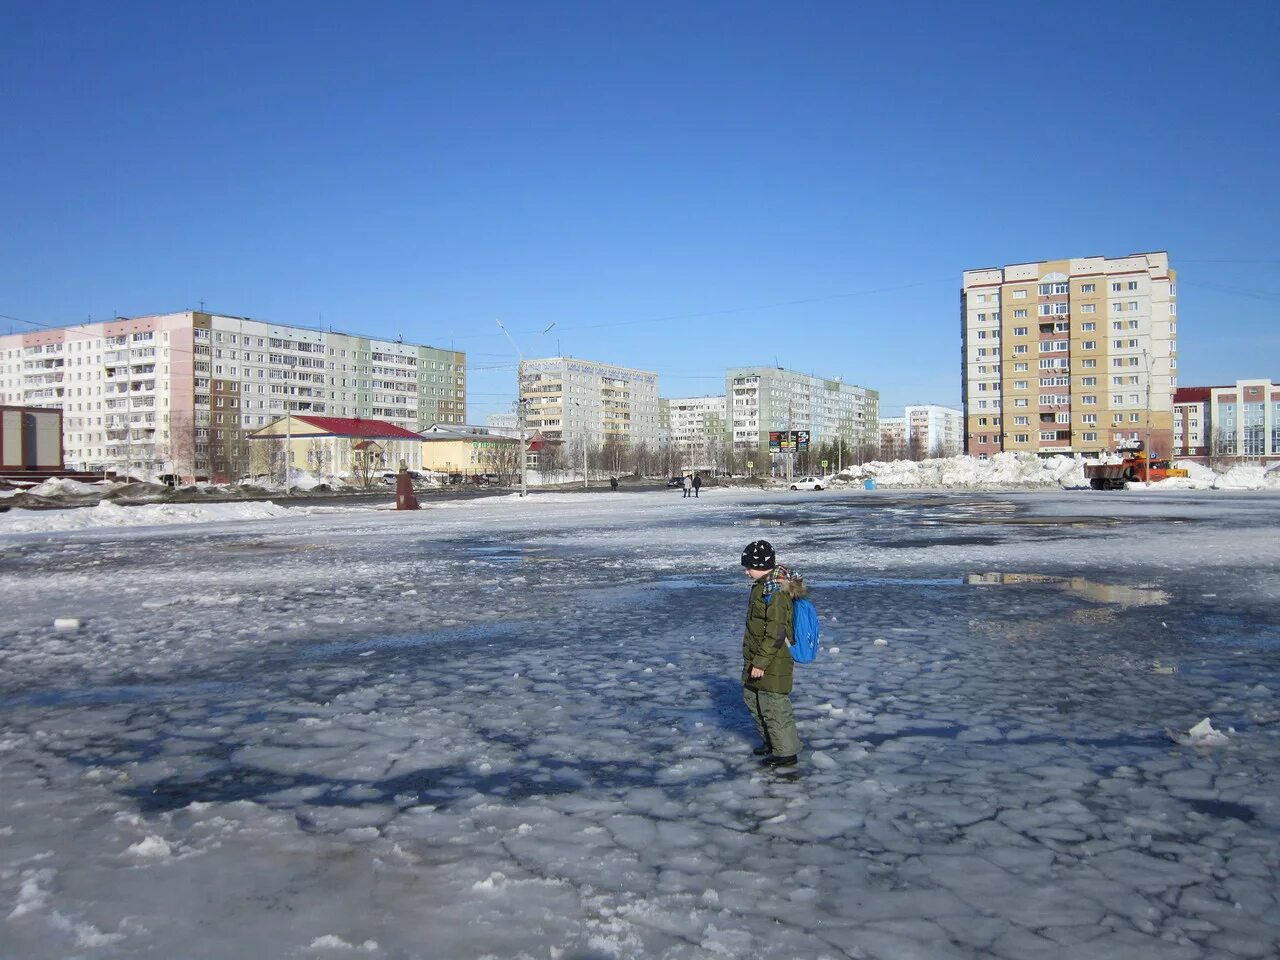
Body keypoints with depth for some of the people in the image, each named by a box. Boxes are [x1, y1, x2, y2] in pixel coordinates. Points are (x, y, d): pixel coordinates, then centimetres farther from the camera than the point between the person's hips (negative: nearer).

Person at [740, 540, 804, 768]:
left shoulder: (775, 592, -24)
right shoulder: (764, 585, 8)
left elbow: (775, 633, -25)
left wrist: (760, 662, -22)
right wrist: (754, 660, 25)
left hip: (773, 663, -11)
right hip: (758, 658, 11)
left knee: (773, 706, 0)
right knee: (752, 698, 21)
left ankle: (786, 752, 13)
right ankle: (771, 741, 35)